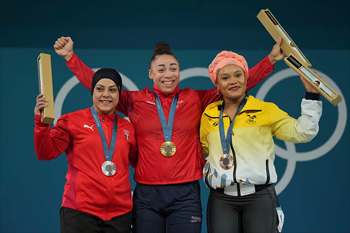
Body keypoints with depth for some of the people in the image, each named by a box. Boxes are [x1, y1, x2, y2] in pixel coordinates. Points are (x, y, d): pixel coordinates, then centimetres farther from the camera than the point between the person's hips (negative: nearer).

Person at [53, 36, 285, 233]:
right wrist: (70, 56, 5)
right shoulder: (135, 101, 5)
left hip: (185, 195, 0)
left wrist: (271, 59, 4)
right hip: (146, 195, 0)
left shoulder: (196, 99, 6)